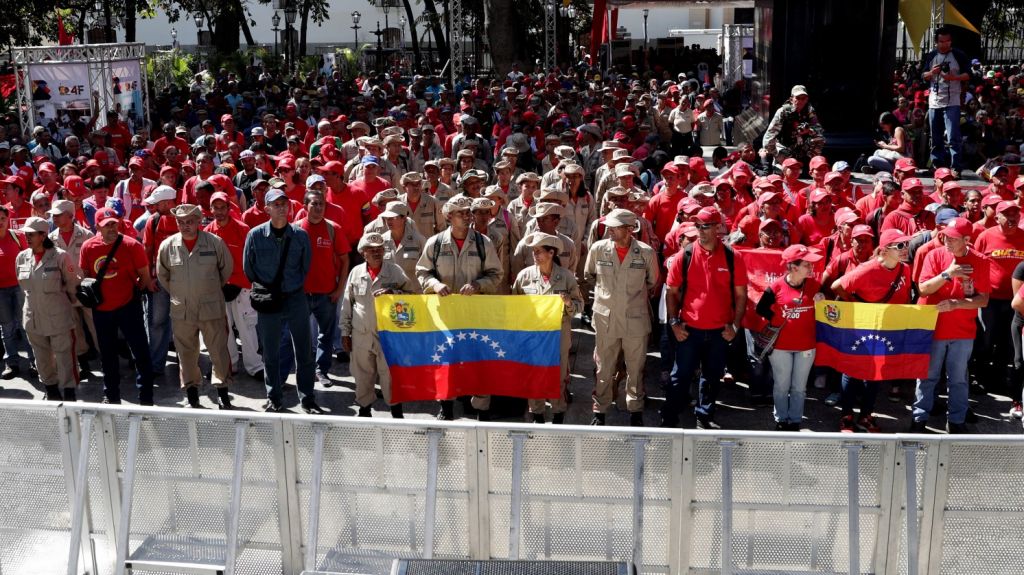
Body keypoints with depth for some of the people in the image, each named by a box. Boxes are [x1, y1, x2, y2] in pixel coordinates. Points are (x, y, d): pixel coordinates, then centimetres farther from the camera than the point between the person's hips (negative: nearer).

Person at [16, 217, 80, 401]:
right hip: (33, 319, 5)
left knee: (65, 360, 0)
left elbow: (73, 284, -2)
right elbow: (23, 285, 16)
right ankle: (52, 395, 32)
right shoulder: (21, 257, 2)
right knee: (42, 362, 16)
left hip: (58, 319, -5)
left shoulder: (60, 256, -12)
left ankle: (69, 398, 10)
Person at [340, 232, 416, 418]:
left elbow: (414, 293, 1)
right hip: (361, 335, 2)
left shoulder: (395, 271, 0)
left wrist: (393, 293, -15)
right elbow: (347, 305, 10)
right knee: (362, 375, 10)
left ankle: (396, 412, 14)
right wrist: (345, 333, 9)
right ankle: (364, 409, 27)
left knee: (390, 374, 0)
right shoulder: (356, 272, 5)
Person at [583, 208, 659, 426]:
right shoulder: (598, 249, -6)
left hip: (636, 320, -1)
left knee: (636, 369, 11)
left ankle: (635, 410, 27)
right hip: (605, 319, 1)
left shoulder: (646, 253, -8)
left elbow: (652, 283, 10)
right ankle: (599, 411, 22)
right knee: (604, 369, 9)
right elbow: (588, 276, 14)